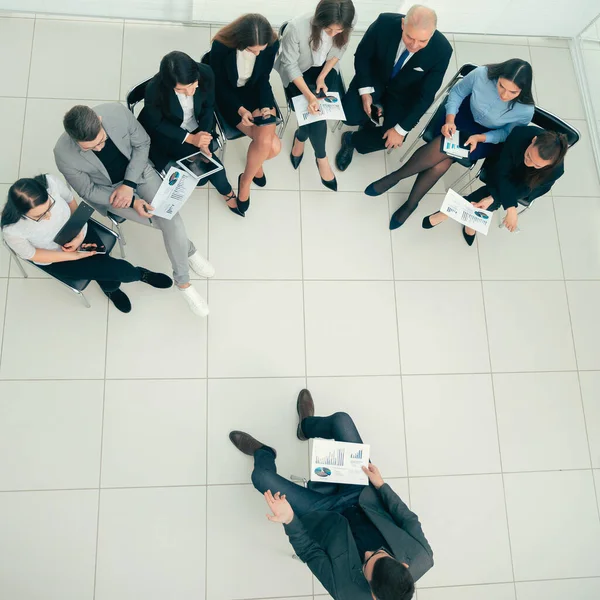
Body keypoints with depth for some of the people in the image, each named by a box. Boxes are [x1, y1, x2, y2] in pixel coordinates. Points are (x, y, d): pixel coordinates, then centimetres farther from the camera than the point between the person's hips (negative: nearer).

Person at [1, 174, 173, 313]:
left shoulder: (51, 182, -31)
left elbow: (71, 201, -8)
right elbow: (31, 255, -16)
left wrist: (79, 235, -18)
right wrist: (74, 256, -22)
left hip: (76, 232, 2)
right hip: (55, 259, -2)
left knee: (109, 283, -10)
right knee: (113, 268, -14)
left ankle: (110, 287, 28)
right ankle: (140, 274, 20)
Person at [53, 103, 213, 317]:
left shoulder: (116, 111, -28)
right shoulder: (64, 154, -31)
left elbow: (142, 143, -10)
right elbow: (88, 191, -15)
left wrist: (129, 184, -19)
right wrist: (133, 201, -24)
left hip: (138, 170, 2)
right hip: (108, 190, -2)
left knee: (173, 221, -14)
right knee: (166, 223, -11)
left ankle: (182, 282, 9)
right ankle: (189, 250, 22)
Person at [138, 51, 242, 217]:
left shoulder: (206, 74, -26)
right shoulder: (154, 89, -35)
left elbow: (208, 107, -7)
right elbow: (156, 124, -17)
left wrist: (203, 138, -19)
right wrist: (190, 138, -26)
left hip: (197, 127, 3)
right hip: (165, 134, -3)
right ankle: (227, 192, 13)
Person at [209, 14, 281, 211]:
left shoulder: (272, 44, -19)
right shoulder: (221, 46, -27)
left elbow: (263, 78, -4)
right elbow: (220, 85, -13)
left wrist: (265, 105, -19)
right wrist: (240, 109, -25)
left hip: (256, 92, 3)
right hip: (230, 95, -3)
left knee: (269, 144, -21)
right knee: (269, 144, -22)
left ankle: (245, 181, 8)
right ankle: (257, 162, 13)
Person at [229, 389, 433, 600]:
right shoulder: (422, 558, -30)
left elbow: (310, 553, -19)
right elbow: (409, 520, -9)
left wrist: (289, 520, -30)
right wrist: (381, 485, -8)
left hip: (330, 520, -3)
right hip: (364, 496, 3)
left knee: (261, 476, -7)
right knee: (340, 419, -3)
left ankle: (263, 454, 36)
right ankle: (306, 426, 36)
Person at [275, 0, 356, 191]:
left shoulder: (343, 28, -23)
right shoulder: (296, 27, -34)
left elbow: (337, 51, -3)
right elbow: (290, 65, -24)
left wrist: (322, 77, -14)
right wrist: (309, 95, -34)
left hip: (325, 69, 3)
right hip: (298, 73, -3)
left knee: (319, 108, -18)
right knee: (315, 110, -20)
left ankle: (300, 137, 15)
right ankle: (321, 158, 2)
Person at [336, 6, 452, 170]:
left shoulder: (442, 50, -30)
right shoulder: (385, 23, -30)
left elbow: (425, 95, -20)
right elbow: (362, 56, -12)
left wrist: (401, 129, -22)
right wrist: (365, 91, -22)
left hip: (404, 92, 0)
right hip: (374, 79, 0)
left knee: (394, 139, -19)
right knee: (349, 115, -23)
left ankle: (352, 139, 11)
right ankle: (370, 120, 14)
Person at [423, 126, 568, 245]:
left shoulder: (555, 169, -39)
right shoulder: (520, 134, -38)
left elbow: (524, 189, -26)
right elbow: (502, 172, -29)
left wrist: (493, 198, -39)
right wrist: (510, 207, -39)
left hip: (528, 186, -1)